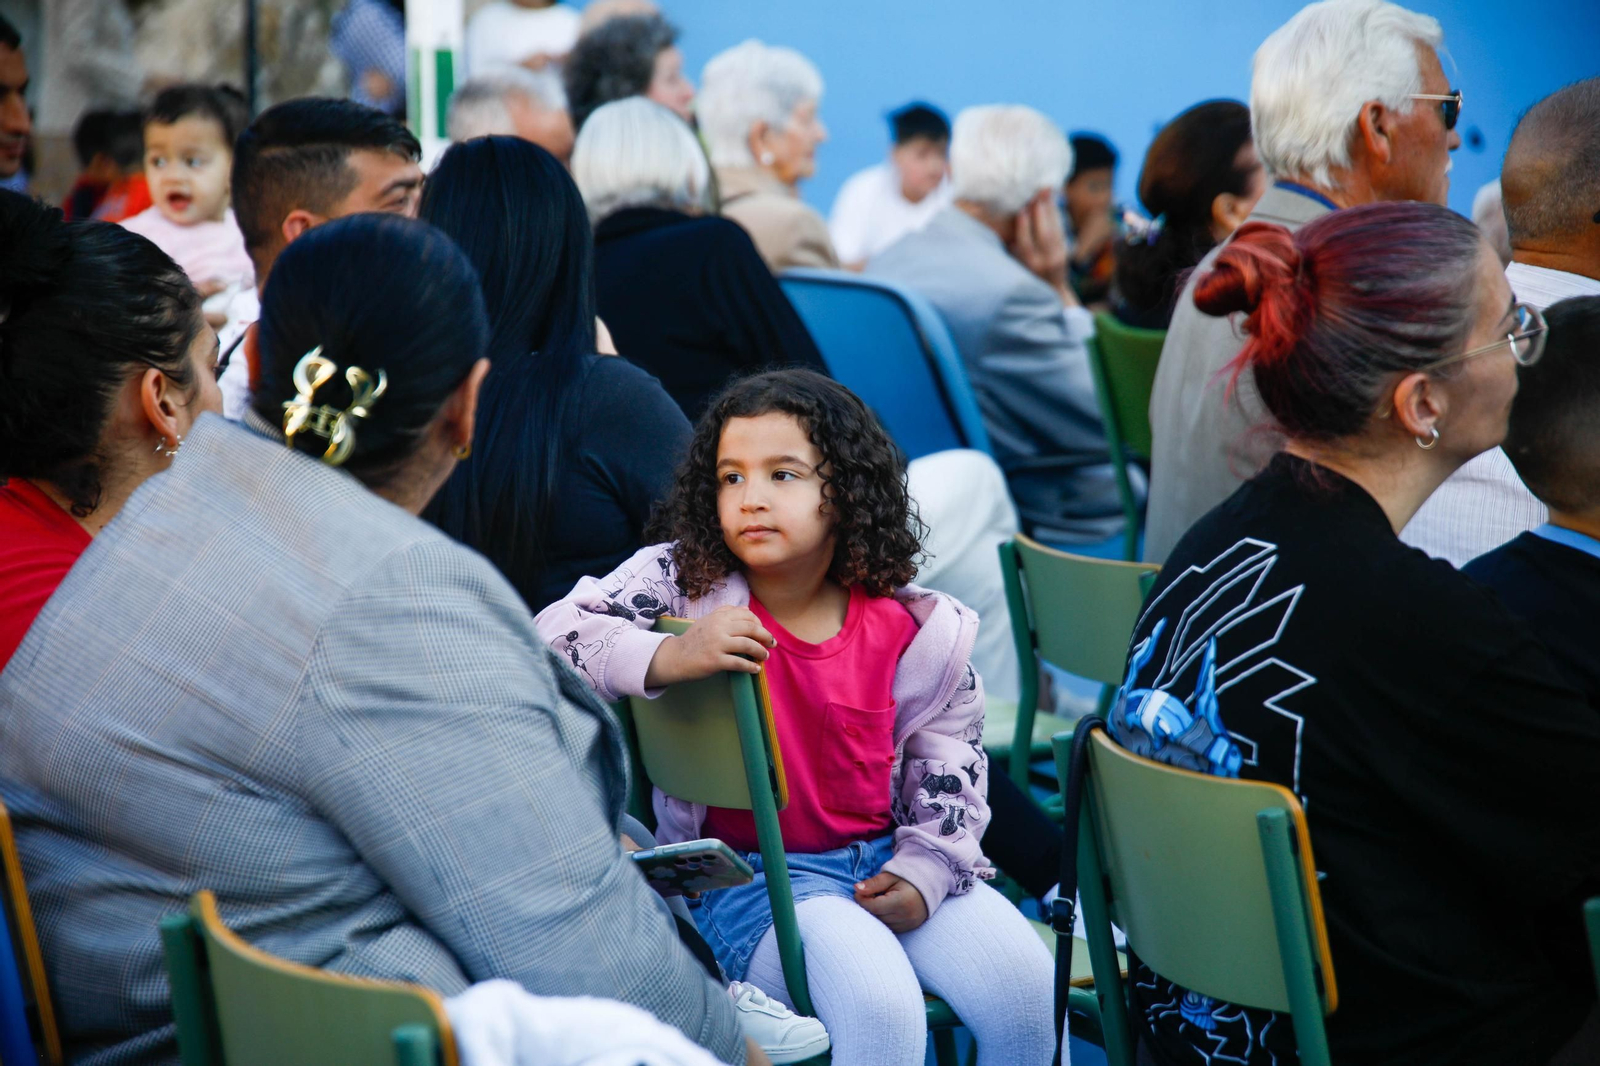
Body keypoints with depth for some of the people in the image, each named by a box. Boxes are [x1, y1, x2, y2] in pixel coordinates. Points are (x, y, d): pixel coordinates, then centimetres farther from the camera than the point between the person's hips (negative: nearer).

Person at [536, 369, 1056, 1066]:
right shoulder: (682, 581, -6)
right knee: (879, 1007, -28)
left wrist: (921, 875, -7)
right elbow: (554, 634, -14)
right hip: (746, 878, -3)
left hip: (883, 861, 3)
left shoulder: (914, 634, -2)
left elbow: (951, 777, 9)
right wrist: (668, 658, -30)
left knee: (1024, 982, -14)